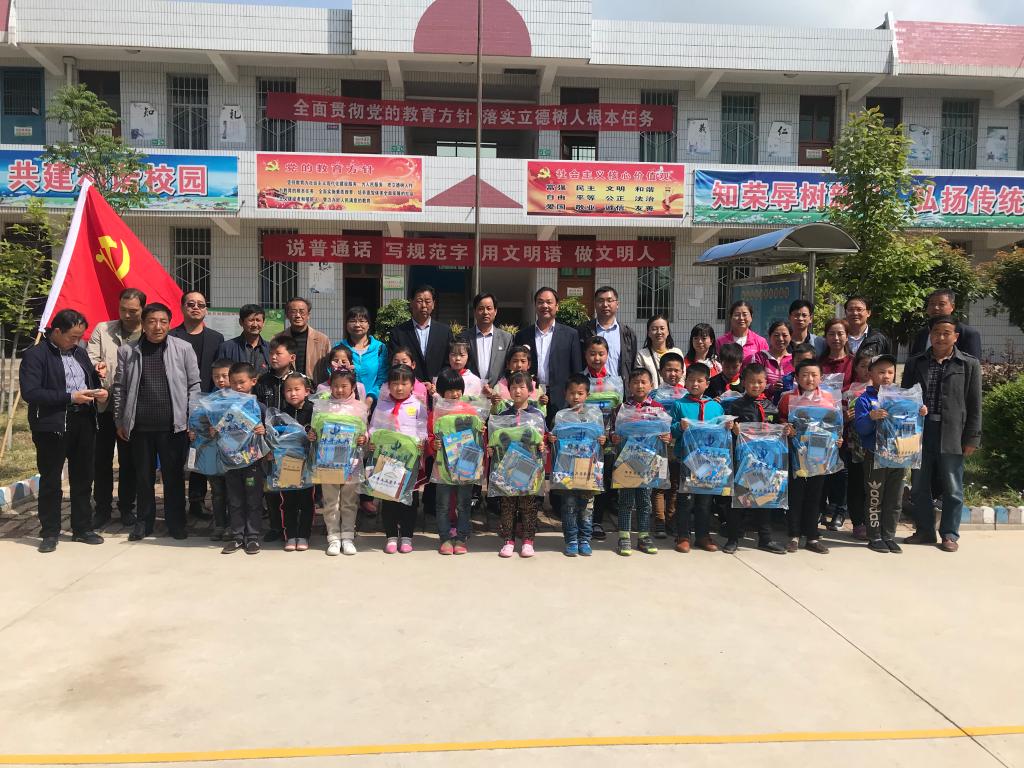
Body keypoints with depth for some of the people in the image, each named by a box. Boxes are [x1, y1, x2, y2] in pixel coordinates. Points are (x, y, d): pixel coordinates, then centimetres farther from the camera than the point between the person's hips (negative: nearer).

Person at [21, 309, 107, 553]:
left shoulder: (79, 352, 13)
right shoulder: (35, 355, -7)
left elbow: (90, 380, 21)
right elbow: (30, 393, -16)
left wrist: (99, 390, -2)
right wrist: (70, 397, -19)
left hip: (83, 423, 6)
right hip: (52, 425, -6)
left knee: (83, 478, 12)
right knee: (50, 482, 4)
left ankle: (82, 528, 24)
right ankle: (50, 533, 16)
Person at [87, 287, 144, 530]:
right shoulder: (102, 330, 5)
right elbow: (90, 360, -1)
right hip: (104, 405, 2)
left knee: (129, 460, 9)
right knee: (101, 459, 9)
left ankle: (126, 507, 23)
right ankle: (102, 508, 21)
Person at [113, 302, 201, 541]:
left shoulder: (183, 348, 0)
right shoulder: (127, 351, 3)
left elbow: (194, 385, 2)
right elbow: (120, 387, 8)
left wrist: (192, 419, -2)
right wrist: (120, 421, 6)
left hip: (173, 425, -1)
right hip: (140, 425, 1)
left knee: (174, 475, 6)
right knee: (143, 475, 12)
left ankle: (176, 522, 19)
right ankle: (144, 521, 26)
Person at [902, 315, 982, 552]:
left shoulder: (969, 365, 2)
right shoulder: (915, 363, 8)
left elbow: (974, 405, 1)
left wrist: (972, 438, -3)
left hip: (951, 435, -2)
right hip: (919, 433, 3)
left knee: (952, 488, 6)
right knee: (919, 486, 9)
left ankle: (950, 534, 17)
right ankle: (924, 531, 22)